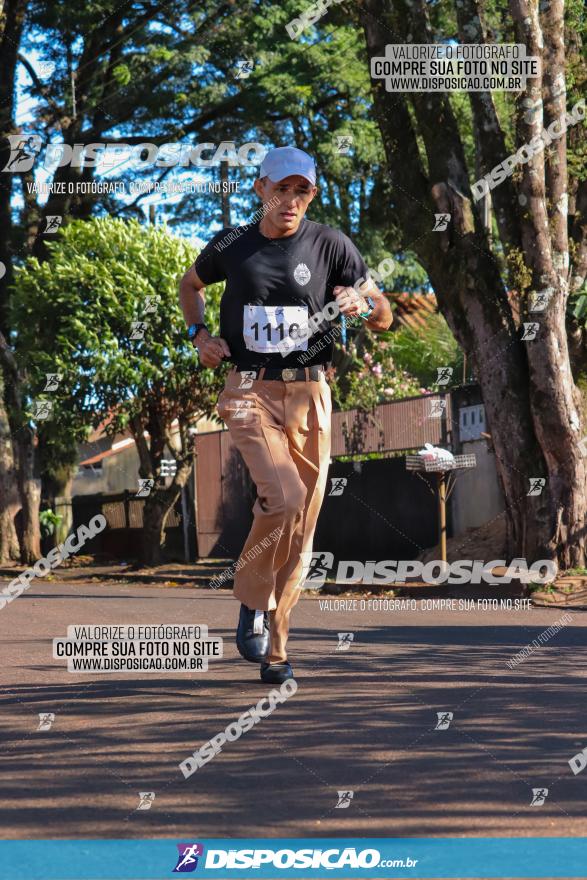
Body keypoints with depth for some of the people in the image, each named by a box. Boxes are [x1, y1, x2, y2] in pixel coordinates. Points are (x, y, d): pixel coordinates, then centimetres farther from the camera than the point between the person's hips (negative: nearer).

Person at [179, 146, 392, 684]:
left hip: (308, 395, 2)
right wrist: (199, 334, 9)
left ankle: (274, 649, 14)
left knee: (302, 522, 2)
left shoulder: (330, 245, 3)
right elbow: (190, 285, 26)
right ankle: (252, 598, 2)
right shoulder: (231, 247, 5)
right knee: (284, 498, -23)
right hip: (249, 392, -1)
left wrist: (364, 304, -17)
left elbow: (384, 319, 6)